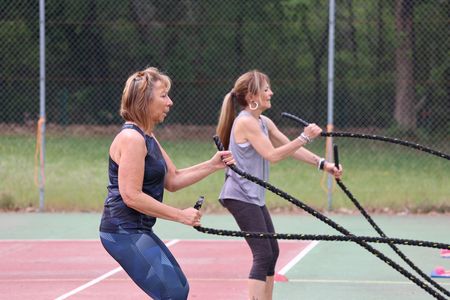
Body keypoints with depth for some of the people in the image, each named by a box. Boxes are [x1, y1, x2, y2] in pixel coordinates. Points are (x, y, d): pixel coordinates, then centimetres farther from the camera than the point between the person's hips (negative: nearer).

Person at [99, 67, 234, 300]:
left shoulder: (148, 138, 15)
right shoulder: (131, 138, -18)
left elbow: (172, 180, 18)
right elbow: (131, 196, -23)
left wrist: (212, 165, 7)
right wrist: (180, 215, -19)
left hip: (138, 231, 11)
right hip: (124, 231, -11)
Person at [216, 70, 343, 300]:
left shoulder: (264, 123, 12)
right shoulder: (246, 122, -16)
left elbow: (290, 149, 15)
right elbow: (272, 155, -21)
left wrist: (323, 164, 6)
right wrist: (305, 138, -22)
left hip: (254, 197, 10)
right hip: (240, 196, -10)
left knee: (271, 252, 13)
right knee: (263, 255, -15)